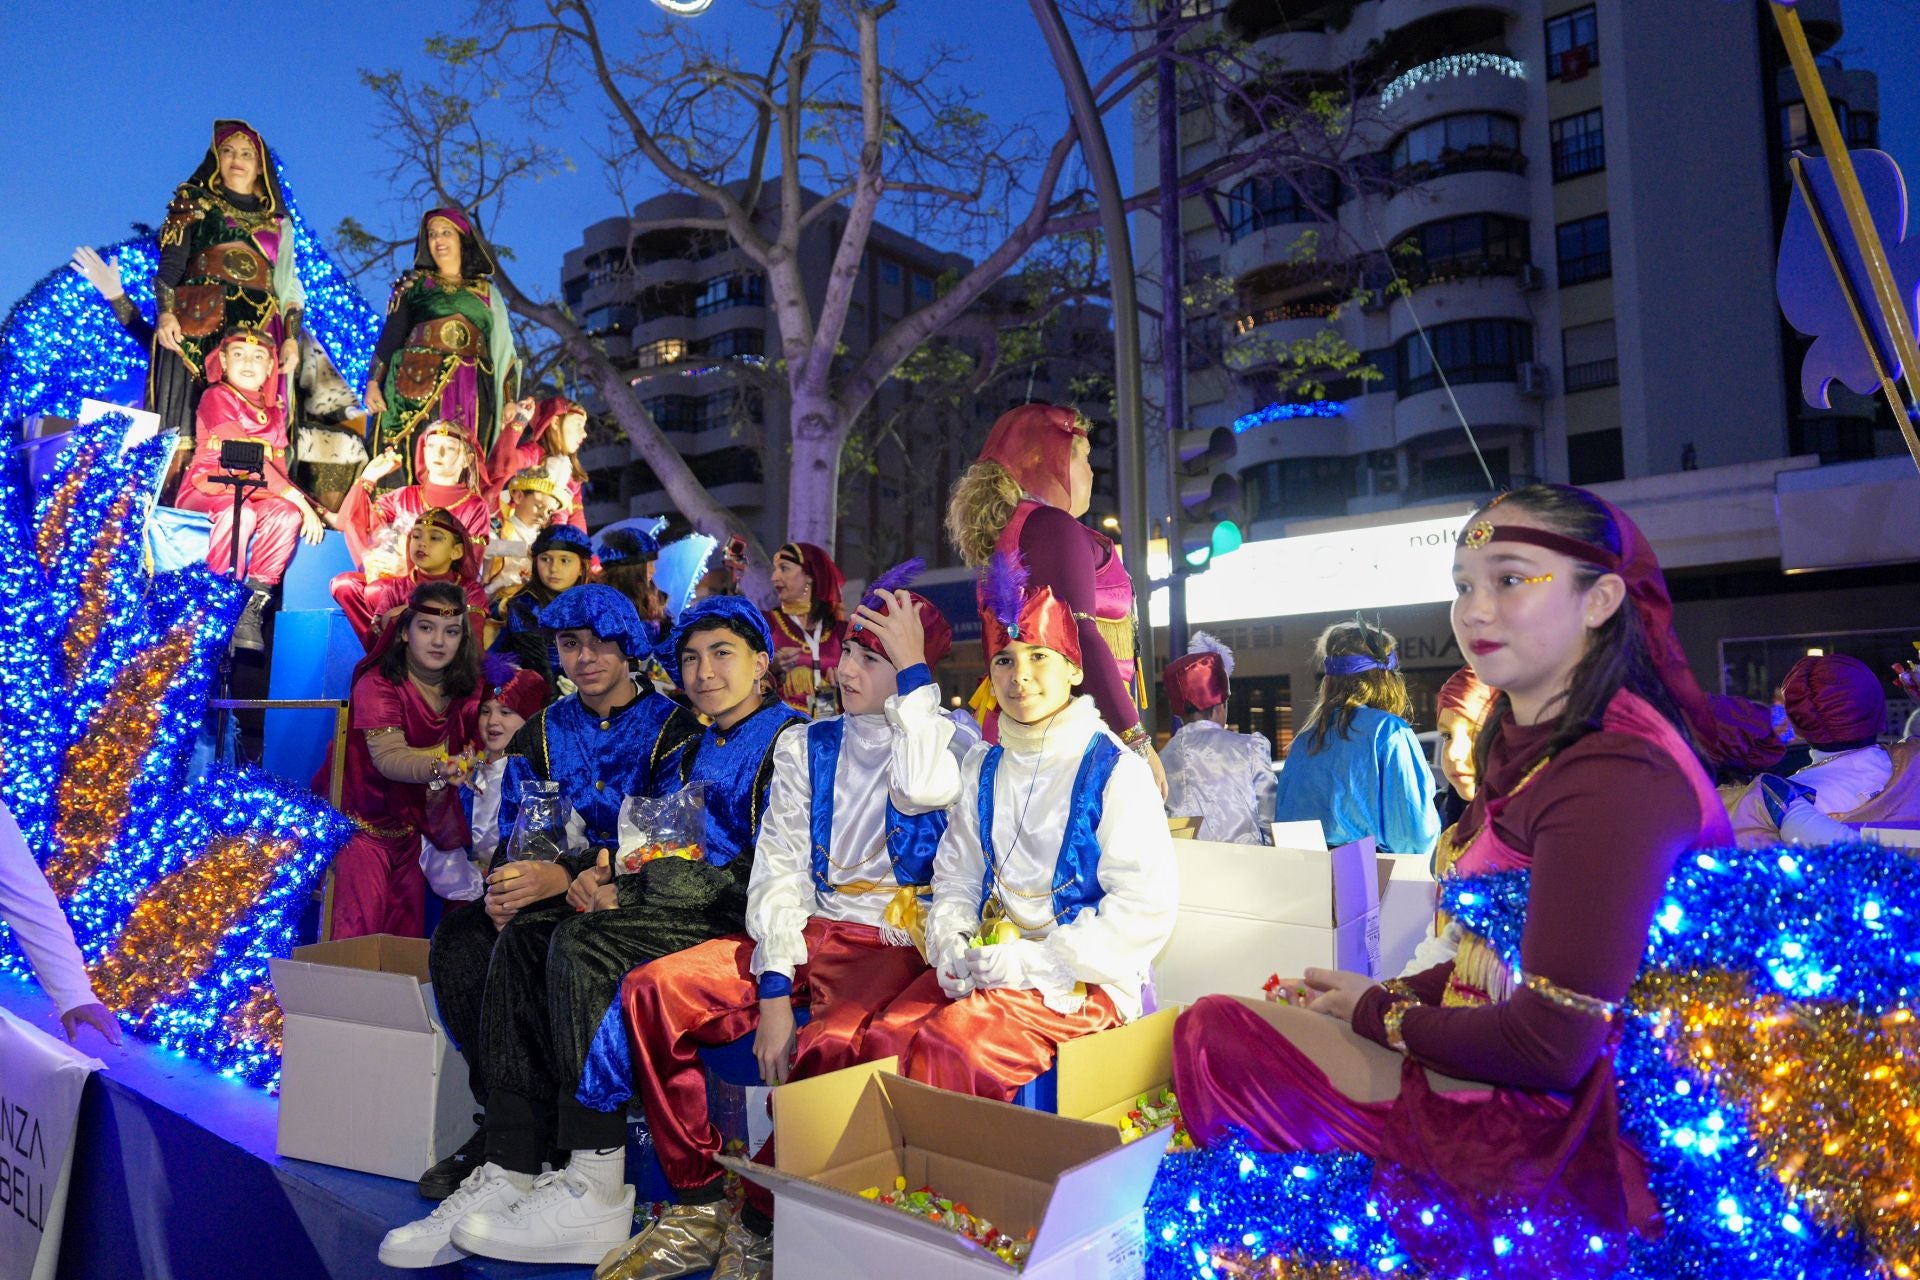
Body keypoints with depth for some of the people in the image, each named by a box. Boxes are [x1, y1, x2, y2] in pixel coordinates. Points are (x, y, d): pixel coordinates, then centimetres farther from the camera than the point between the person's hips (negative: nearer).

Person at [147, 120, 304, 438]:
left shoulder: (278, 221, 23)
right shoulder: (194, 202, 17)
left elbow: (288, 286, 17)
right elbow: (169, 262, 6)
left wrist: (291, 339, 1)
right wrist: (165, 312, -12)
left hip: (259, 332, 2)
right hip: (197, 326, -2)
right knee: (186, 424, -12)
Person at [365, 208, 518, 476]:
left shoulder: (486, 292, 19)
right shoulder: (414, 285, 15)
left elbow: (502, 347, 14)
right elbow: (389, 335, 8)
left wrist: (508, 401, 3)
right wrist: (373, 382, -5)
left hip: (471, 396, 1)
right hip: (419, 385, -1)